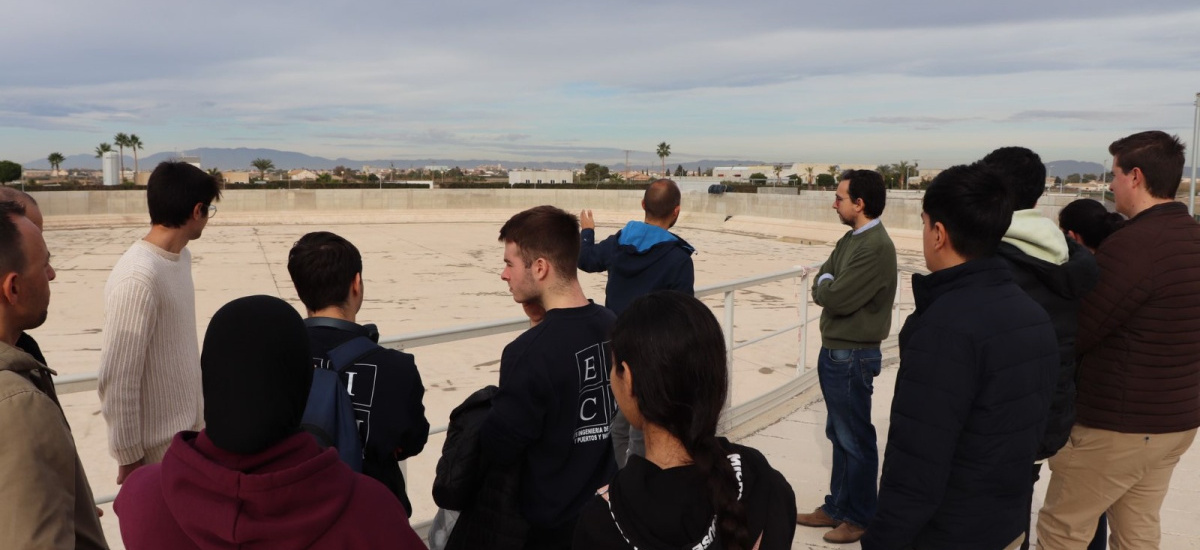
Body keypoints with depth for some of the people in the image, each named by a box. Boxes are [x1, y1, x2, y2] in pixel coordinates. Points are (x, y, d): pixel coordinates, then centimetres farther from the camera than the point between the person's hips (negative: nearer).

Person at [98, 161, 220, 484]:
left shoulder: (181, 257, 3)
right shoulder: (138, 276, -24)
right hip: (159, 446, -8)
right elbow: (117, 379, -21)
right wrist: (129, 457, -15)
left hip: (191, 427, 8)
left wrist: (198, 409, 16)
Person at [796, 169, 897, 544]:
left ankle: (861, 518, 19)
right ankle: (837, 507, 30)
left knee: (856, 440, 4)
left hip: (852, 357, -9)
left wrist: (826, 285, -5)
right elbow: (820, 288, 10)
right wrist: (827, 286, -10)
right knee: (839, 436, 18)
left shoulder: (876, 247, -21)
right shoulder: (851, 238, 10)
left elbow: (837, 298, -24)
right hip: (834, 351, 9)